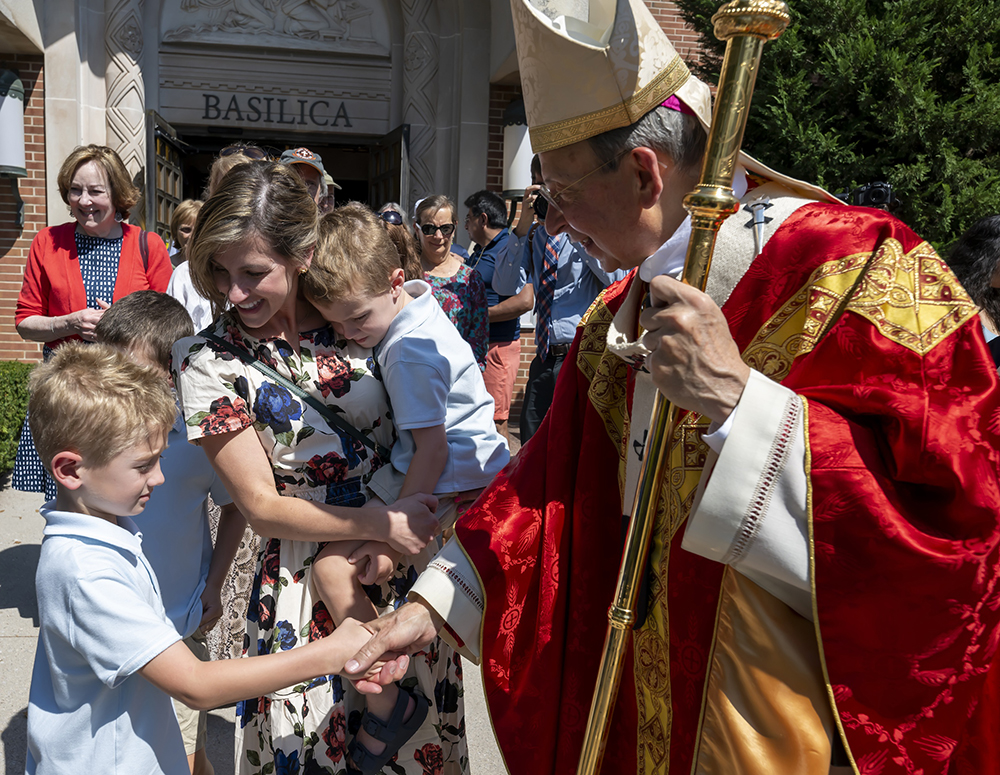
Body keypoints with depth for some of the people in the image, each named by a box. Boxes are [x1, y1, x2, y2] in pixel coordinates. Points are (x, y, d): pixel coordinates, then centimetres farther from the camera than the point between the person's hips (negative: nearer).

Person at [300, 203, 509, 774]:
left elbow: (432, 450, -22)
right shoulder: (419, 301, 8)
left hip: (453, 491, -11)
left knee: (334, 565, -13)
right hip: (487, 470, 11)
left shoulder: (408, 350, -20)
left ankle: (387, 705, -4)